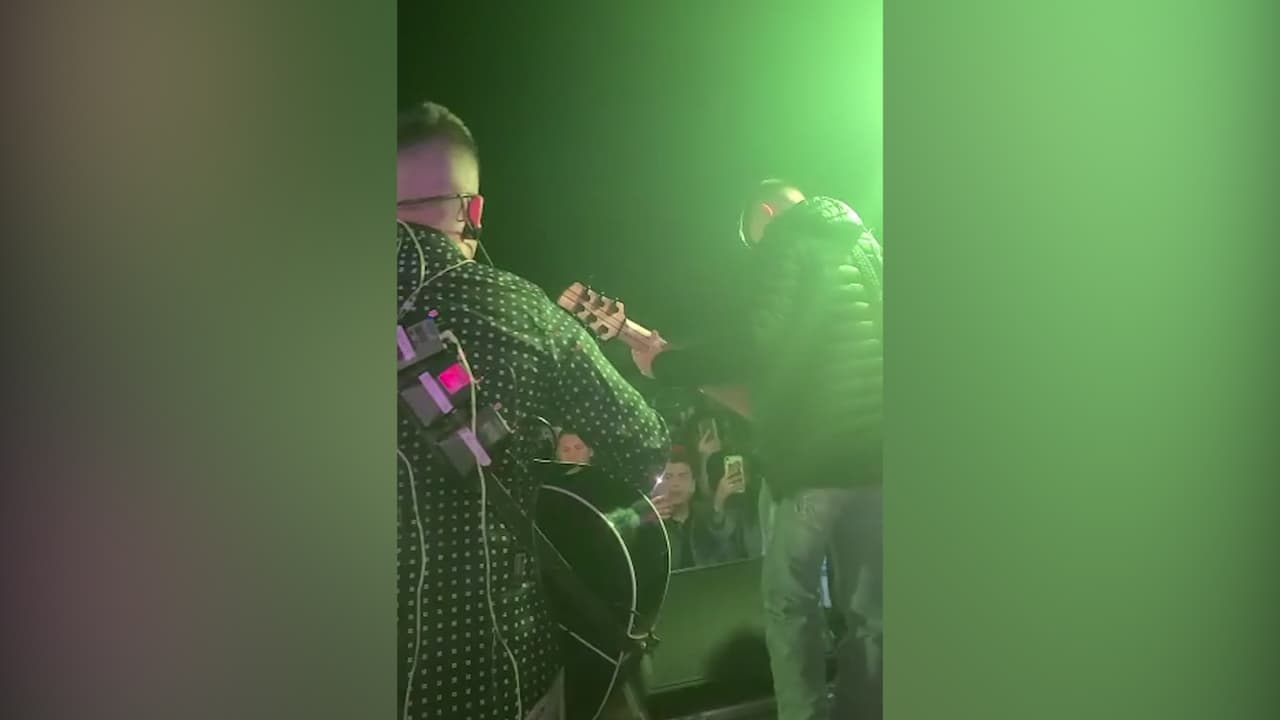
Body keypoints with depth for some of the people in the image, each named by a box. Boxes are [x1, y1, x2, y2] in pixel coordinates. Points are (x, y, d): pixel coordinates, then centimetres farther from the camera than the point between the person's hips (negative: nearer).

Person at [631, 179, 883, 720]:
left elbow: (757, 351, -14)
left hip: (814, 457, -7)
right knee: (867, 611, 12)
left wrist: (662, 364, -2)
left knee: (788, 605, 7)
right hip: (874, 453, 7)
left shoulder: (784, 243, -3)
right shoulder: (863, 242, 19)